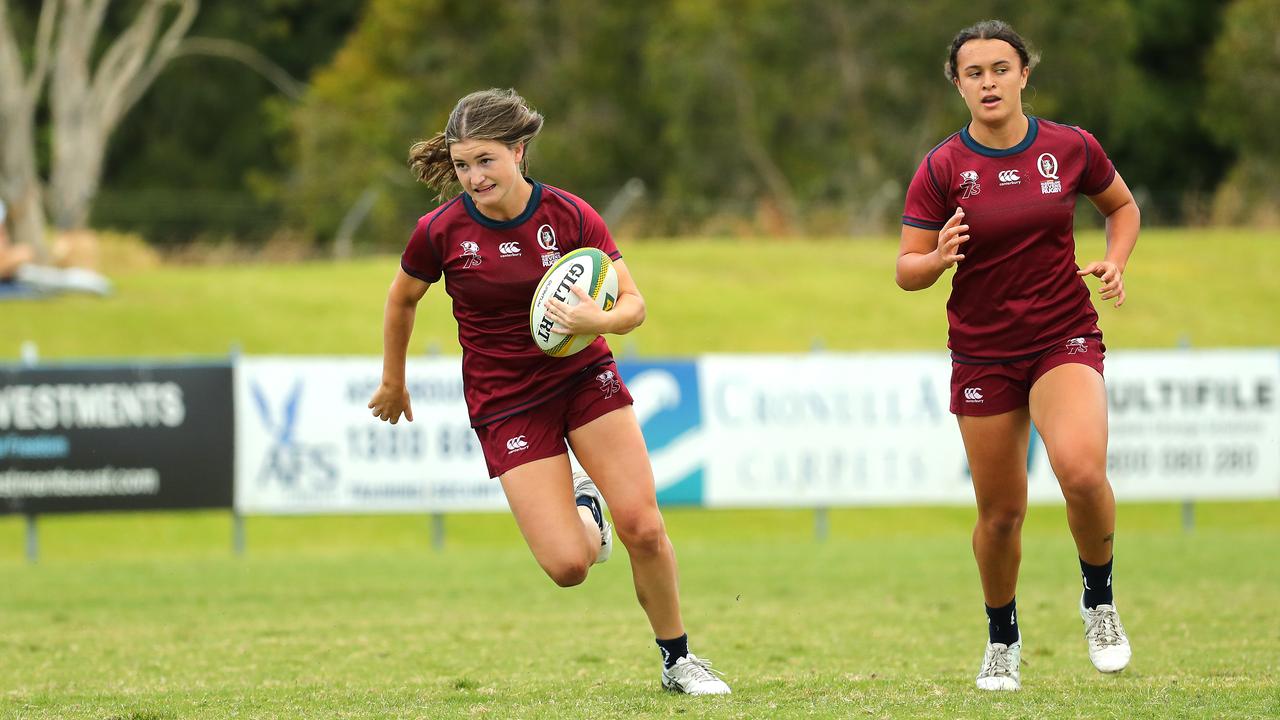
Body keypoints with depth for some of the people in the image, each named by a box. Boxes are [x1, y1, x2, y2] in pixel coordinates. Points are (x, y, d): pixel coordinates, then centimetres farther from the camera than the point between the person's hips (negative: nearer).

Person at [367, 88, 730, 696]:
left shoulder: (569, 215, -11)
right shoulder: (441, 231, -12)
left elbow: (633, 305, -9)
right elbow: (401, 299, 8)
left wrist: (599, 320, -31)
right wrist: (393, 385, 19)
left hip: (585, 376, 1)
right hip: (506, 405, -1)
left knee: (642, 528, -14)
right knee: (567, 566, -13)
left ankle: (678, 660, 9)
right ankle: (581, 509, 25)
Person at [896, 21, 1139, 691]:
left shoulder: (1071, 147, -3)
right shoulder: (941, 169, -6)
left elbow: (1122, 206, 16)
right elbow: (906, 270, -3)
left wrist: (1115, 262, -3)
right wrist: (939, 258, -25)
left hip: (1065, 338, -1)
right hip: (983, 353, 1)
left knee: (1082, 471, -27)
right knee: (1000, 512, 4)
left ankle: (1099, 598, -1)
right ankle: (1002, 639, 30)